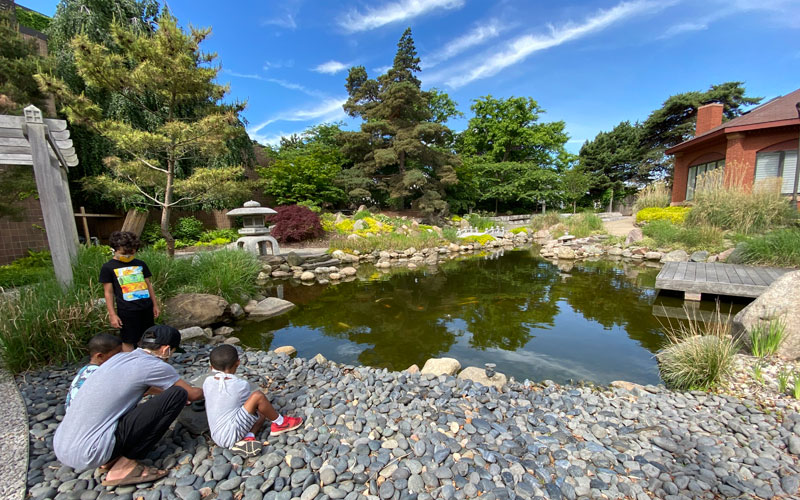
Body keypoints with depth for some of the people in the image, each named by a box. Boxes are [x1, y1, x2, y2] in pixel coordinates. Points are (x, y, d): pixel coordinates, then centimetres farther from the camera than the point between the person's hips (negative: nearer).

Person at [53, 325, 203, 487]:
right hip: (89, 454, -9)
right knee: (178, 395, -12)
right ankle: (123, 466, -3)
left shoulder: (120, 357, 10)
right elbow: (192, 394, 3)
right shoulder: (154, 366, -13)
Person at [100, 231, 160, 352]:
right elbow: (108, 292, -1)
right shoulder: (108, 268, -2)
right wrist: (112, 315, -4)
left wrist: (155, 305, 15)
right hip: (127, 311, -4)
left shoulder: (140, 264, 8)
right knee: (128, 342, 6)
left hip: (146, 307, 4)